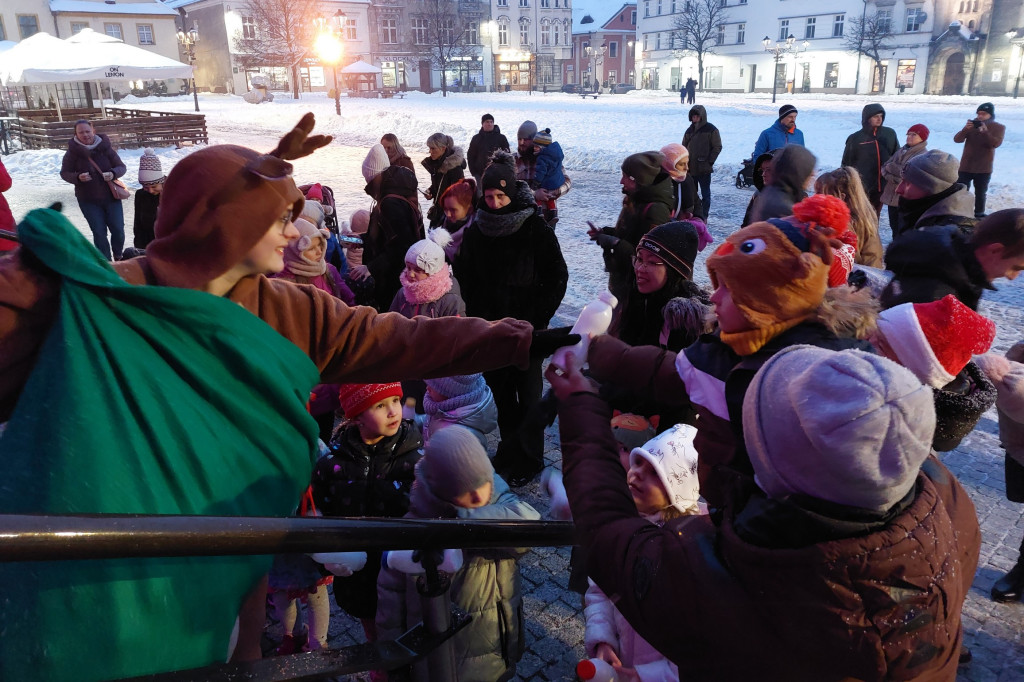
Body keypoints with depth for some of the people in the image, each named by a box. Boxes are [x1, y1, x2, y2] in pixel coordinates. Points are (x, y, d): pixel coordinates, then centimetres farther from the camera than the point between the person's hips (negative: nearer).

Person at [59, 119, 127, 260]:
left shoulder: (105, 147, -6)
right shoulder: (73, 151, -7)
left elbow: (121, 167, -1)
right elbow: (64, 173, 0)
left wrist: (113, 174, -23)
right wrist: (78, 177, -21)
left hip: (111, 197, 1)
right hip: (88, 200, -1)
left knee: (118, 229, 2)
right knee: (99, 232, 2)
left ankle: (118, 257, 27)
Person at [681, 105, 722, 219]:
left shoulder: (711, 130, -4)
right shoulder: (690, 130, 11)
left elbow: (717, 147, -5)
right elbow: (684, 147, 16)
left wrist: (709, 162, -11)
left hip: (704, 168, -5)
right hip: (690, 168, 5)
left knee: (705, 194, 2)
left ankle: (704, 216, 7)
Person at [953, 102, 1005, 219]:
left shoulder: (999, 127, -2)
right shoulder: (972, 124, 5)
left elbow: (996, 143, -19)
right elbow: (957, 139, -7)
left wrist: (985, 131, -33)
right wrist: (965, 129, -26)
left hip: (984, 168, -1)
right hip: (966, 166, 1)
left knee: (980, 193, 7)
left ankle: (979, 214, 17)